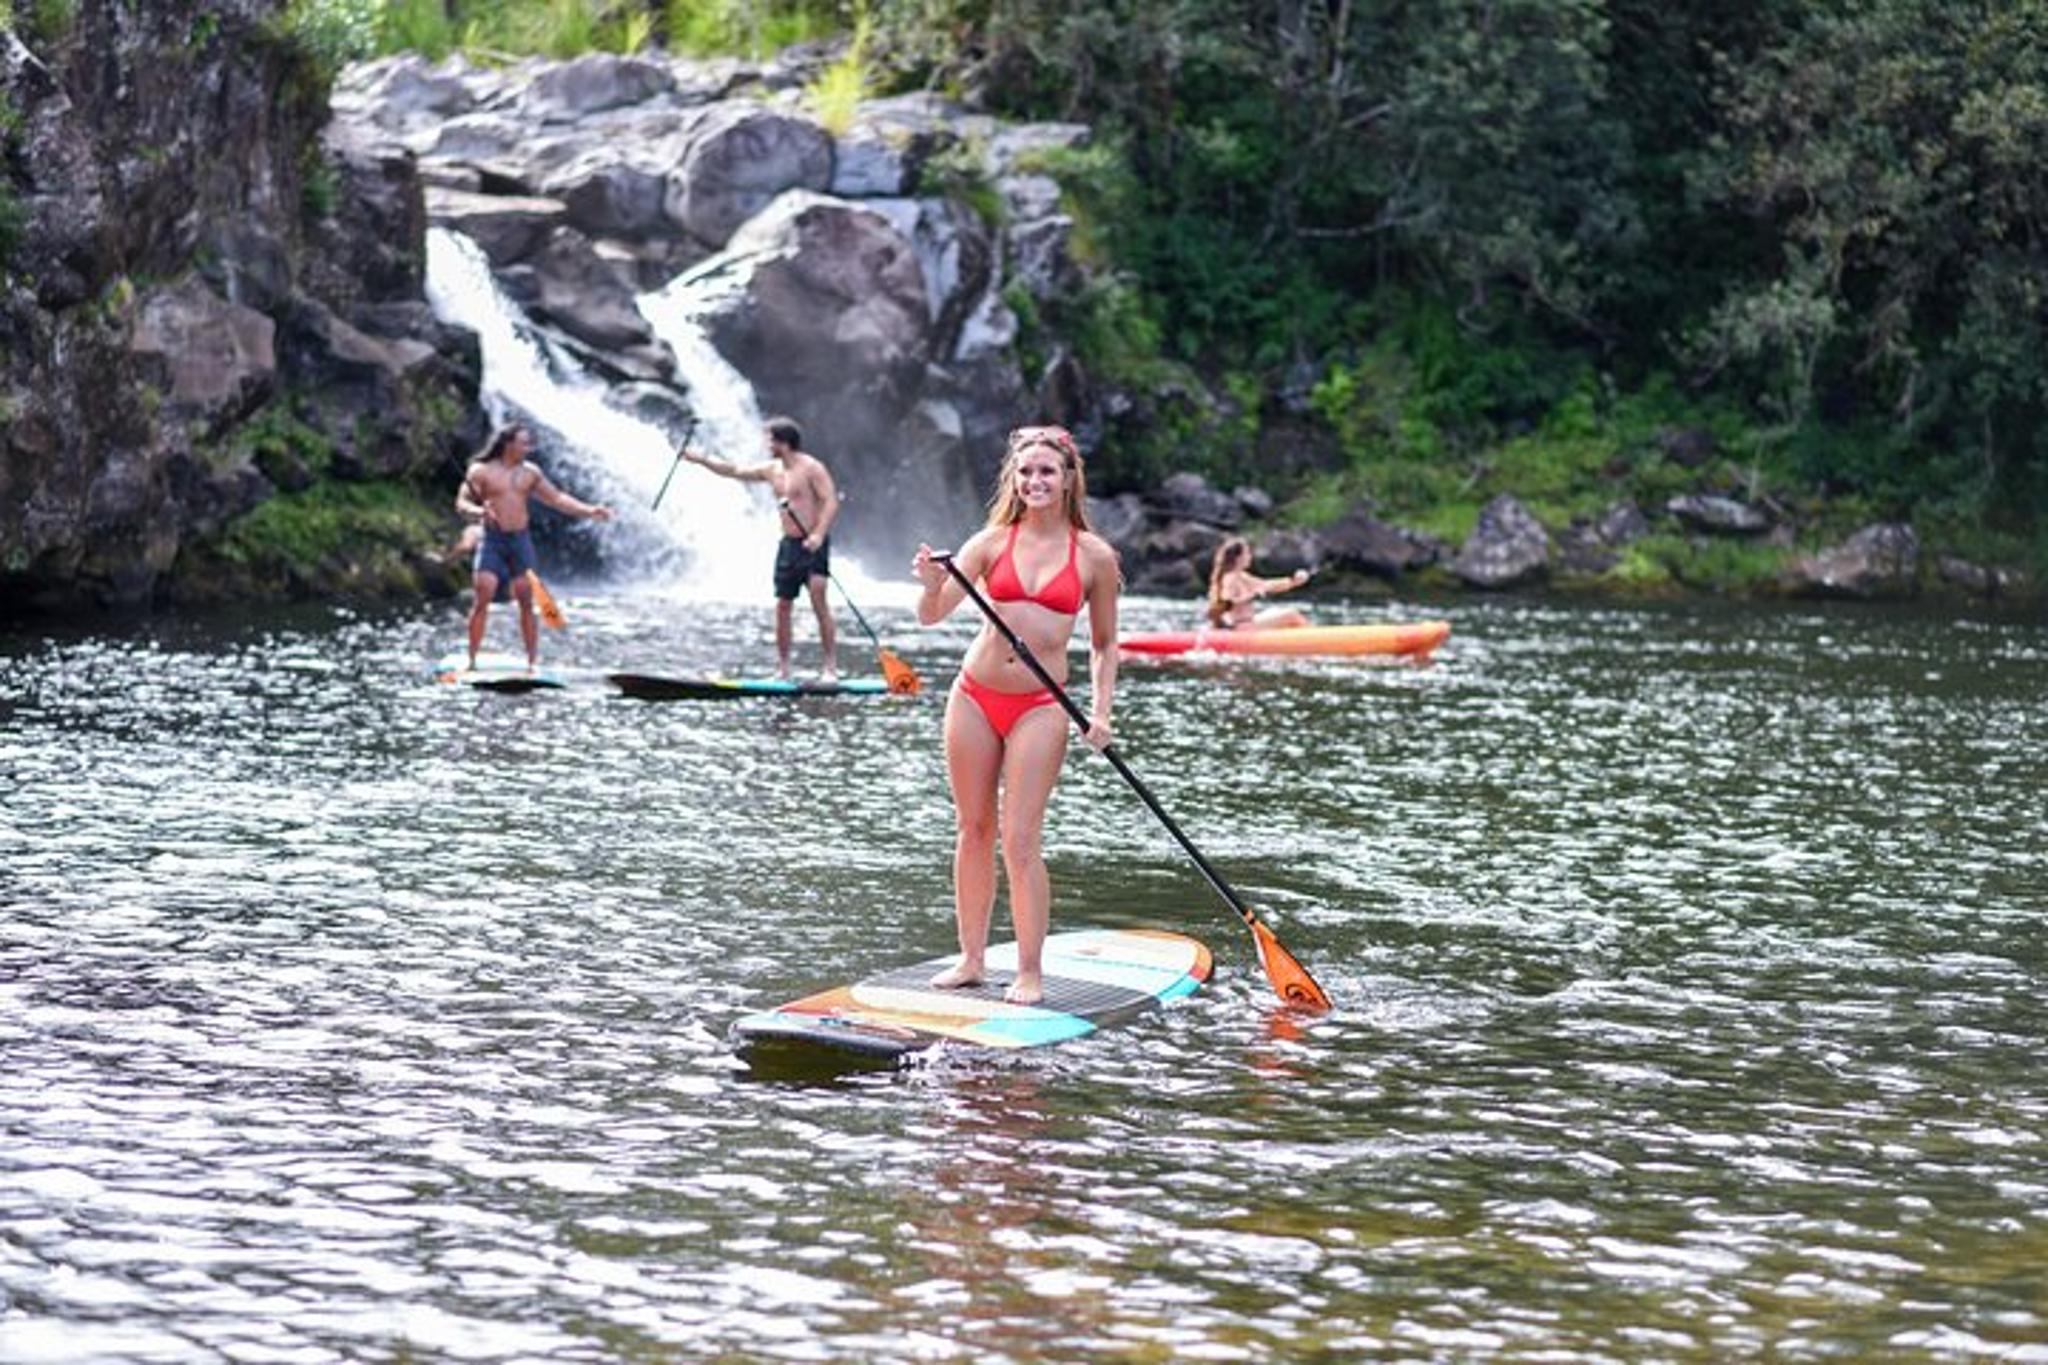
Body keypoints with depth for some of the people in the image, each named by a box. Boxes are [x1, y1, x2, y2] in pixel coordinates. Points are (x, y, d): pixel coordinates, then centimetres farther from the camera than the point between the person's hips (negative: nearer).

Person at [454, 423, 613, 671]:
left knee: (527, 601, 2)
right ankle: (471, 659, -5)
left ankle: (533, 661, 8)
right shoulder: (481, 471, -2)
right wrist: (478, 512, -26)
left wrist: (589, 511, 6)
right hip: (492, 540, -3)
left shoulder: (530, 473, 9)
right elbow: (461, 503, -4)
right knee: (482, 599, -10)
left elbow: (556, 498, 14)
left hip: (520, 540, 3)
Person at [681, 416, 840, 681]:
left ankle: (831, 666, -12)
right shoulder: (771, 470, 12)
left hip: (812, 544, -7)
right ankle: (782, 669, 10)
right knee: (782, 606, 5)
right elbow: (734, 471, 20)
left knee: (819, 601, -14)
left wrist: (818, 535, -28)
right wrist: (701, 459, 16)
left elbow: (831, 502, -16)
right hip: (789, 544, 7)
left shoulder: (812, 468, -10)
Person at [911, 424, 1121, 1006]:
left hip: (1040, 707, -2)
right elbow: (932, 615, -3)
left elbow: (1104, 644, 9)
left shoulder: (1094, 556, 0)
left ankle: (1031, 973, 3)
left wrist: (1100, 711, -3)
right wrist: (933, 586, -25)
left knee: (1020, 842, -6)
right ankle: (971, 958, 20)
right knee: (974, 831, 9)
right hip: (975, 696, 3)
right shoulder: (993, 542, 2)